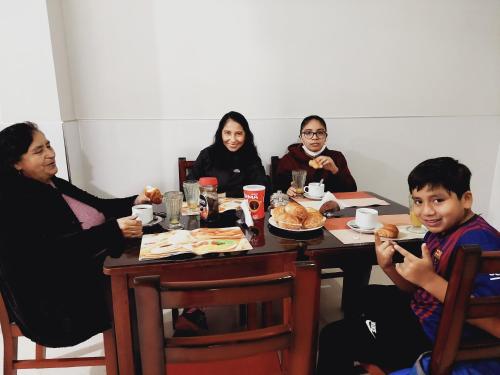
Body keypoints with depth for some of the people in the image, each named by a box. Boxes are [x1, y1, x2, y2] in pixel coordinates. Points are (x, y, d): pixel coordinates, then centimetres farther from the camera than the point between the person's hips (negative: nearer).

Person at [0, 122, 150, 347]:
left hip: (97, 266, 8)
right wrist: (114, 230, -32)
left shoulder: (55, 185, 11)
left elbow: (99, 207, 18)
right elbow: (55, 251, -25)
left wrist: (135, 201, 2)